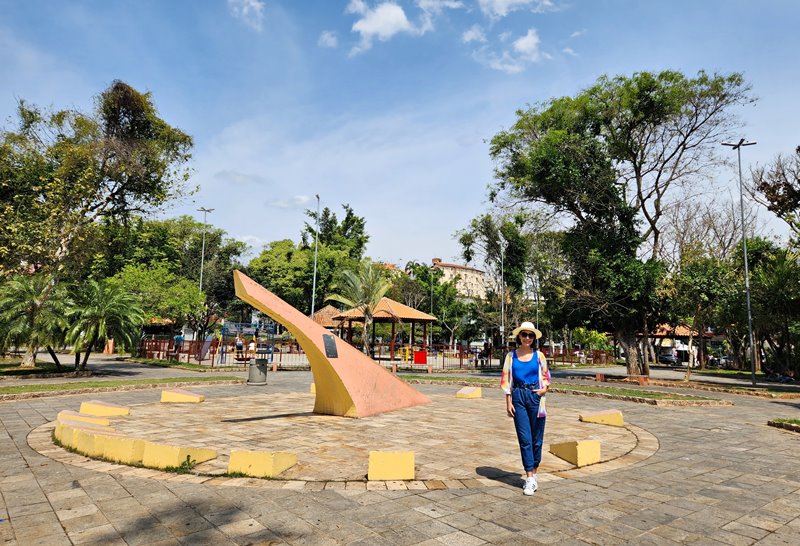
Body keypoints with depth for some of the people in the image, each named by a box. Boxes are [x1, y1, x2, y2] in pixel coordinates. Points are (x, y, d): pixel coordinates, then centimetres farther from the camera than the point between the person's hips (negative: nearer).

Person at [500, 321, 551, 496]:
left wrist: (545, 389, -8)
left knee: (537, 439, 7)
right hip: (518, 397, 0)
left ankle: (533, 473, 24)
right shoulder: (511, 355, 3)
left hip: (535, 396, 1)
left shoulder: (539, 355, 3)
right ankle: (530, 479, 4)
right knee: (525, 439, -2)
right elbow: (506, 379, 4)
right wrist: (508, 402, 0)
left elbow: (546, 376, 13)